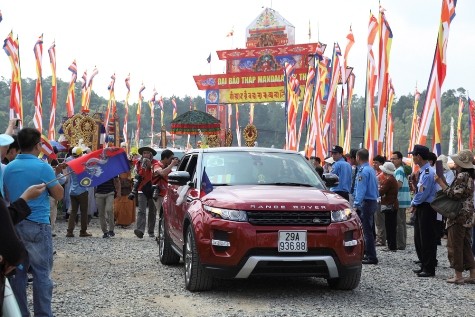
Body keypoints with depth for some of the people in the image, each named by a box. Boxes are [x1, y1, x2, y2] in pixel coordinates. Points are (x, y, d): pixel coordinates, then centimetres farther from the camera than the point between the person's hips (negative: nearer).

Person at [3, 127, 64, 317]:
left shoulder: (9, 168, 6)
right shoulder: (43, 167, -12)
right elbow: (58, 195, -3)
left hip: (14, 224, 6)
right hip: (37, 225, -6)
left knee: (18, 271, 10)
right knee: (41, 272, 0)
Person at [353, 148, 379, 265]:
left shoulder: (363, 171, -14)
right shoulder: (371, 170, 15)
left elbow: (361, 189, -19)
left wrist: (356, 204, -21)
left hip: (366, 202, -10)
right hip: (373, 201, 10)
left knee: (367, 230, -7)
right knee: (367, 229, 16)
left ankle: (371, 257, -7)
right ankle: (368, 254, 22)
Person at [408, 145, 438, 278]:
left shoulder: (428, 173, -19)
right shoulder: (422, 171, 11)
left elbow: (423, 193, -21)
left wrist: (414, 203, -6)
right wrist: (414, 203, 6)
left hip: (427, 208, -10)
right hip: (420, 208, 10)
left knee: (427, 240, -3)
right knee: (419, 238, 16)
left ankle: (429, 269, 4)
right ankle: (424, 265, 25)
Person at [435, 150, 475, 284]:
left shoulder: (462, 176, -16)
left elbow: (454, 194, -20)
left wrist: (441, 183, -15)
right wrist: (444, 183, 11)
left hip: (458, 215, -10)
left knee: (455, 245, -2)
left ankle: (458, 276, 1)